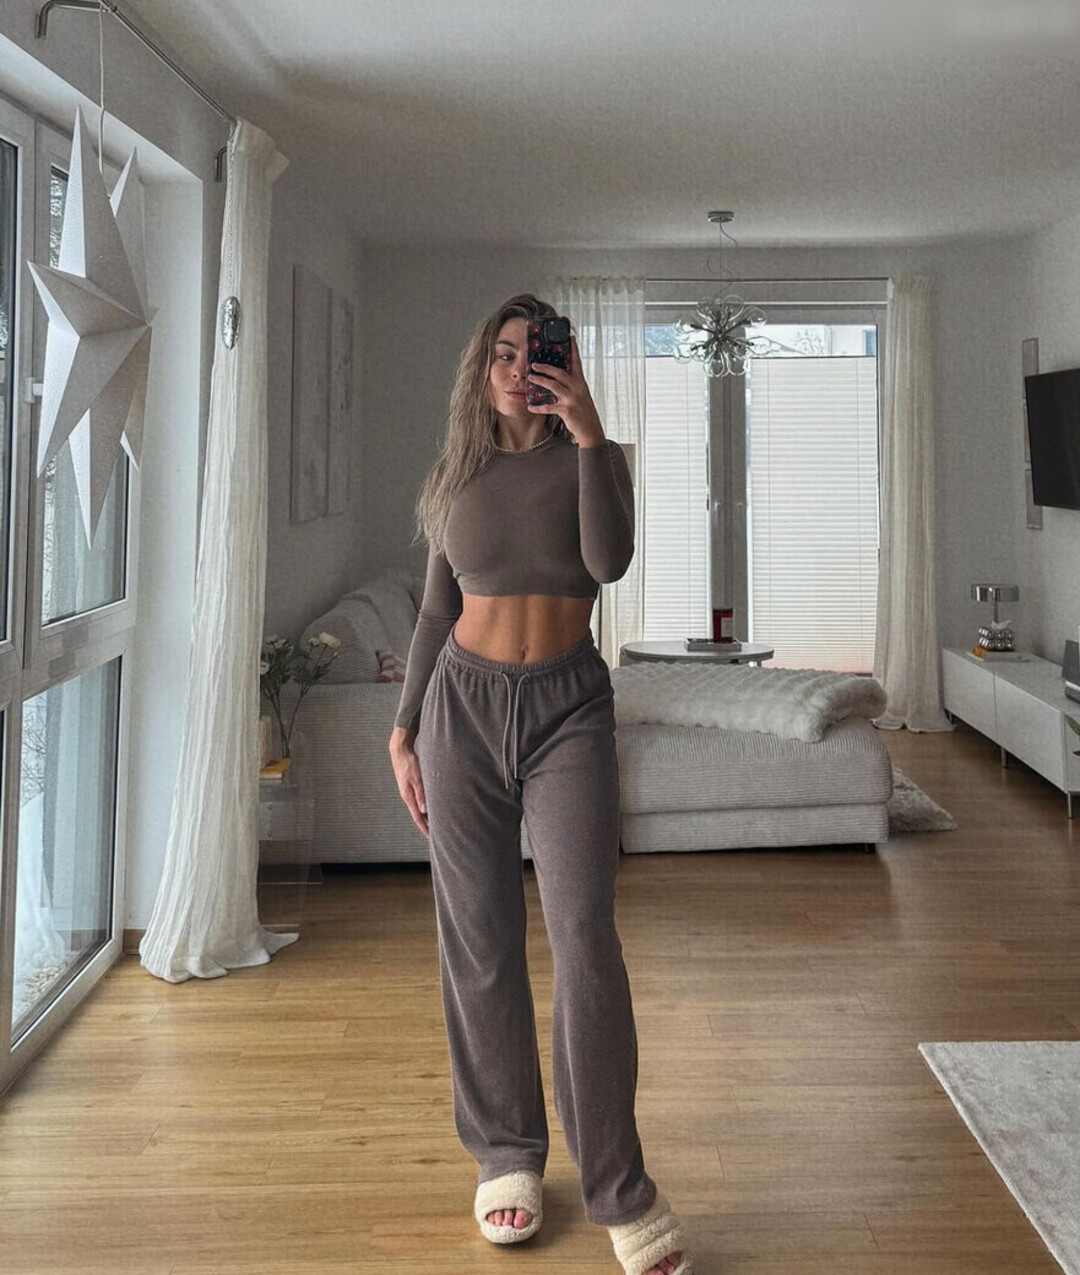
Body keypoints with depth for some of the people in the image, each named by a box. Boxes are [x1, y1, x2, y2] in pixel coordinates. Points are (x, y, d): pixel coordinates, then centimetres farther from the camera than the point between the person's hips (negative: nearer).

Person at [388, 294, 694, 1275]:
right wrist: (405, 727, 9)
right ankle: (506, 1155, 19)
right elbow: (436, 610, 14)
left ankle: (620, 1189, -5)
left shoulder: (590, 459, 4)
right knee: (478, 939, 4)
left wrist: (590, 435, -19)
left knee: (583, 932, -13)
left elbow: (610, 560, -15)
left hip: (568, 705, -2)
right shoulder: (456, 477, 11)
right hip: (466, 702, 3)